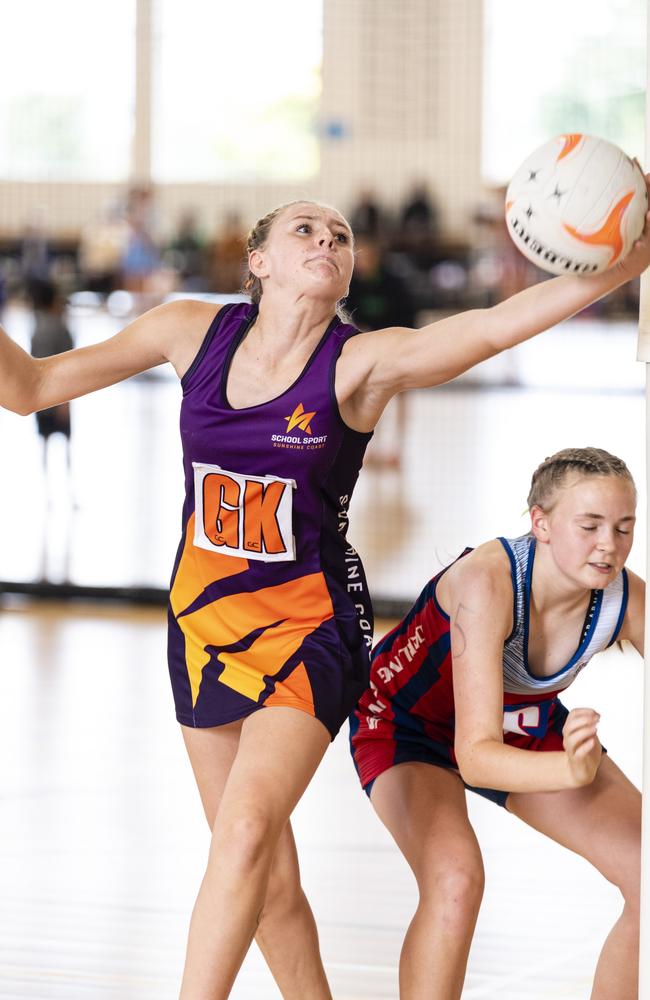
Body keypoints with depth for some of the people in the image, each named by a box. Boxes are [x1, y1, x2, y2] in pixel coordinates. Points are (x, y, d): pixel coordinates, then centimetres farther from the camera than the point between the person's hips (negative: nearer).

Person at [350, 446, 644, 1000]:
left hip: (526, 730, 5)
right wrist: (572, 771, -61)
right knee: (456, 880, -33)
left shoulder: (628, 600, -24)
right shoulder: (488, 582, -38)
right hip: (408, 722, -5)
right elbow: (476, 758, -43)